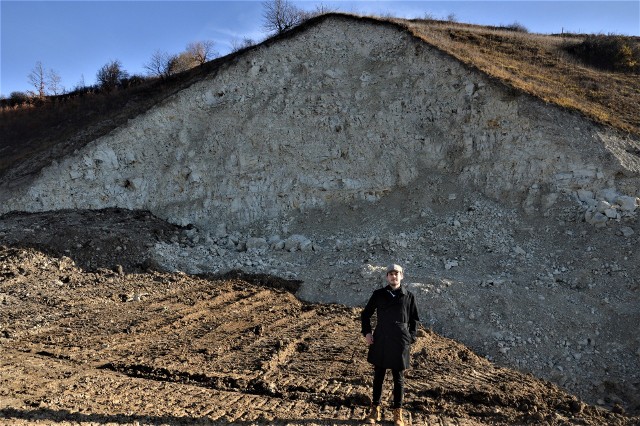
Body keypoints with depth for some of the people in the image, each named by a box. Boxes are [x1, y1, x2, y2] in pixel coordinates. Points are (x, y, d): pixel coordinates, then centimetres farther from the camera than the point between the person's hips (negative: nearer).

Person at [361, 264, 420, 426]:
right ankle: (375, 410, 20)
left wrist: (411, 338, -2)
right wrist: (367, 332, -1)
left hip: (400, 342, -1)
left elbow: (414, 319, 8)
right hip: (380, 341, 1)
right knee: (378, 376, 9)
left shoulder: (409, 296, 0)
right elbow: (366, 314, 10)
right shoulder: (379, 294, 1)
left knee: (398, 378, 8)